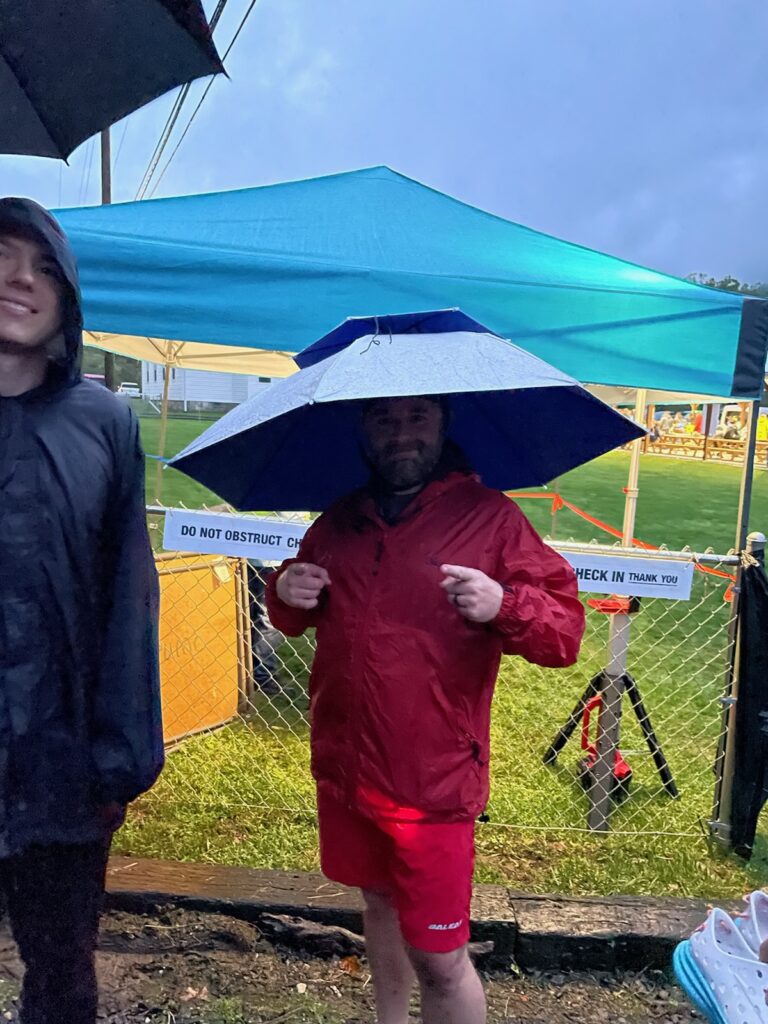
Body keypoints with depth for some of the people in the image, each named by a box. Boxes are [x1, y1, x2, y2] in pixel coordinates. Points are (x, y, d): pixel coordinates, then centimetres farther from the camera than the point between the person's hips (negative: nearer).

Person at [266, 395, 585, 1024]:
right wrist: (286, 593, -5)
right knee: (381, 901, 24)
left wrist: (503, 605, -30)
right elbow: (297, 618, 18)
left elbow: (565, 630, -10)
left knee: (439, 960, 2)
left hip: (432, 777, -5)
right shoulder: (340, 521, 7)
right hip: (344, 766, 5)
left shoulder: (491, 517, -7)